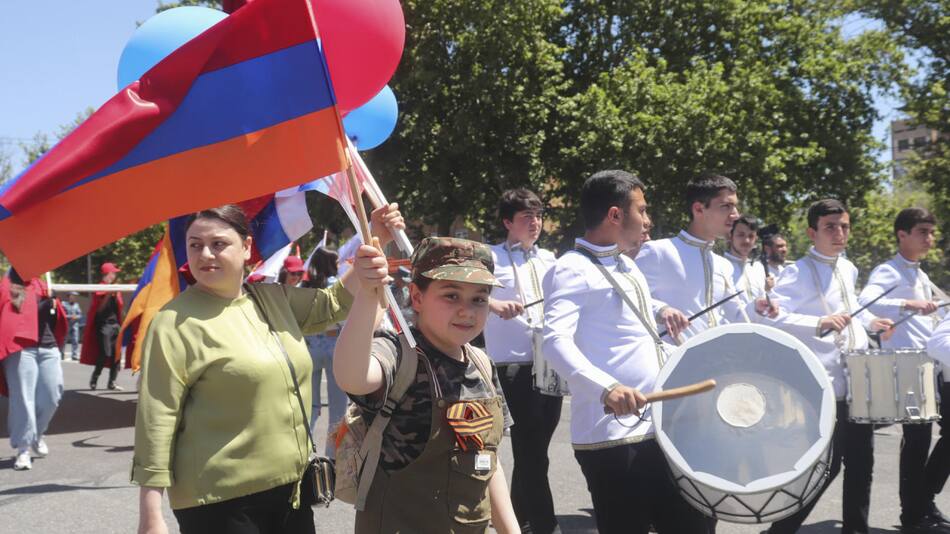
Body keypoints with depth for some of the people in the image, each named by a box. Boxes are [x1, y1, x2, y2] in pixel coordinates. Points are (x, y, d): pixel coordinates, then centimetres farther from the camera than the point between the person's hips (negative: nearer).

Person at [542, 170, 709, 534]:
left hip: (658, 427, 9)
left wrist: (660, 309, 19)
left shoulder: (626, 265, 17)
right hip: (612, 436, -9)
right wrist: (606, 387, -38)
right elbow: (555, 340, -25)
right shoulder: (573, 270, -10)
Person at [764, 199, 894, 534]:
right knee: (827, 463, -8)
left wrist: (871, 322, 17)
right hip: (827, 385, -8)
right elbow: (774, 317, -25)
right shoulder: (798, 273, -12)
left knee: (861, 460, 14)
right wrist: (819, 324, -36)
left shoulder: (848, 269, 14)